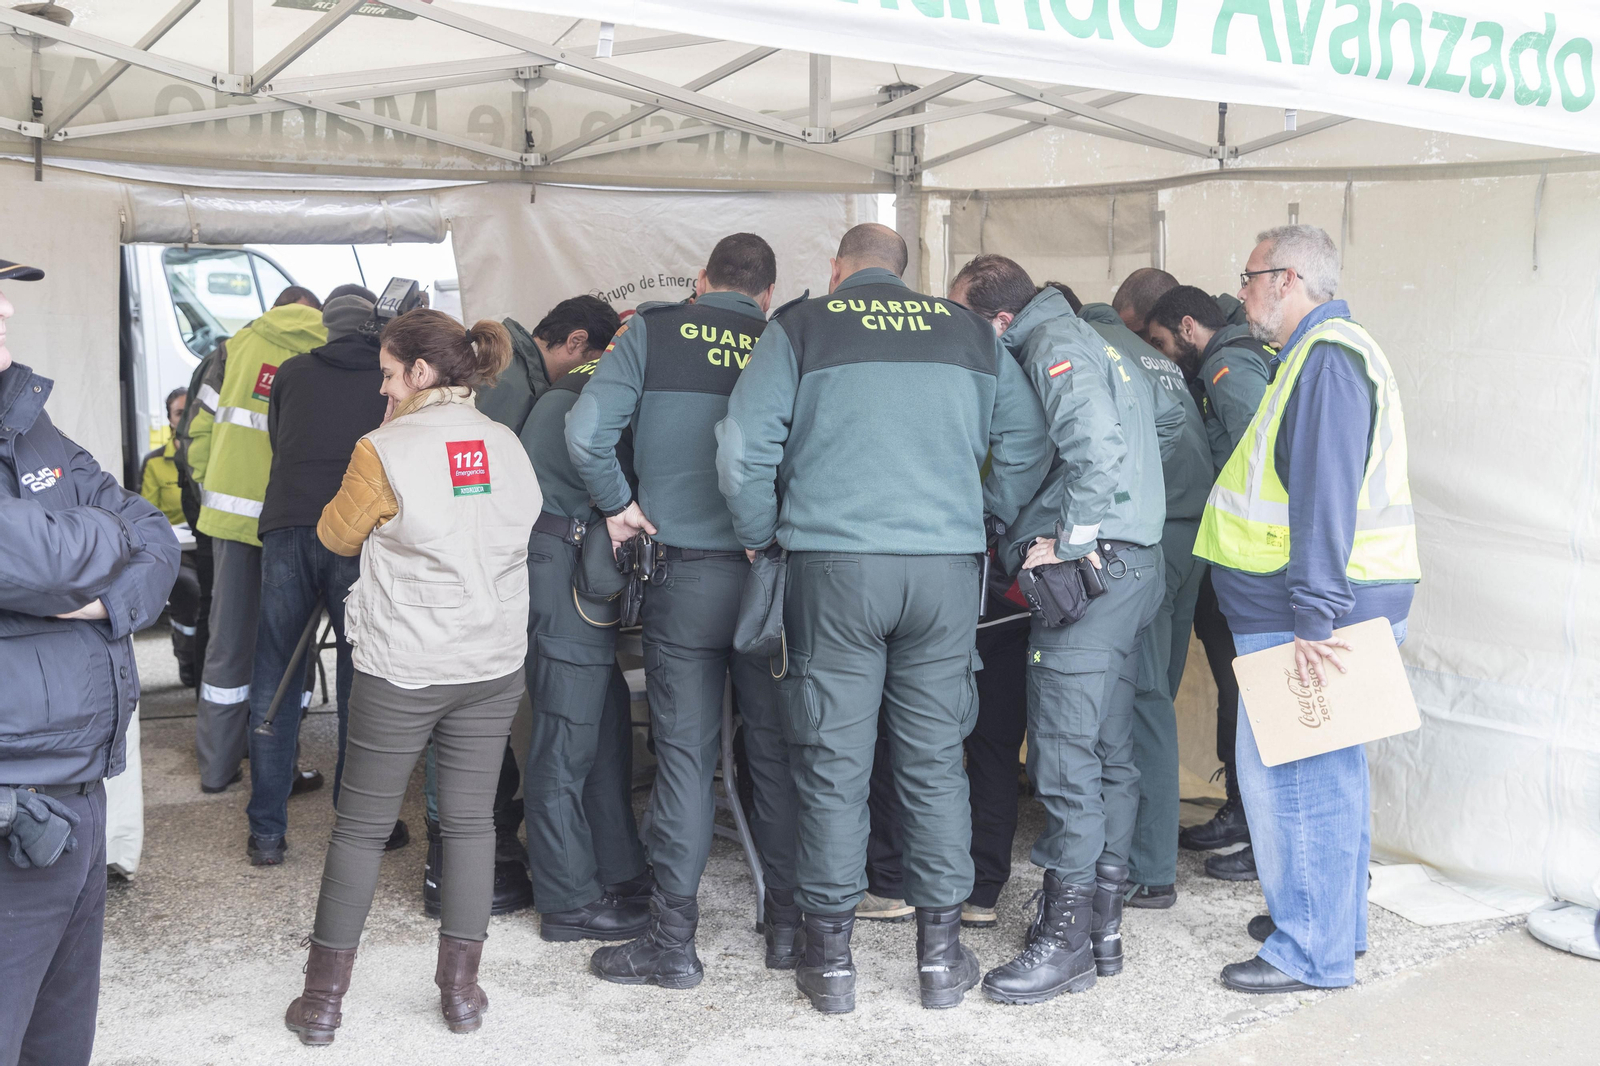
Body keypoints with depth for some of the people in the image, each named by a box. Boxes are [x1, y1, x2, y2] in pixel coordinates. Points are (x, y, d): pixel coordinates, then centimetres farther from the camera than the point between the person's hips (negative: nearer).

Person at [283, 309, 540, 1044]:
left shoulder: (387, 451, -12)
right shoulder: (508, 446, 3)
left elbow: (338, 535, 3)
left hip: (401, 667, -4)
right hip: (494, 663, 4)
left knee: (362, 825, 7)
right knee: (470, 819, 11)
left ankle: (324, 996, 14)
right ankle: (461, 990, 16)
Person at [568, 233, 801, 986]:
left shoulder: (653, 331, 1)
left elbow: (586, 430, -10)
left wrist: (617, 503, 3)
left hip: (685, 572, -1)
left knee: (684, 754, 4)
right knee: (777, 751, 10)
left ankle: (672, 940, 9)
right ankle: (788, 923, 19)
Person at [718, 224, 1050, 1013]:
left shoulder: (801, 329, 4)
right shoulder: (971, 334, 13)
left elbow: (742, 452, -2)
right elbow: (1028, 445, 13)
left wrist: (763, 538, 10)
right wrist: (988, 524, 21)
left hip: (833, 563, -2)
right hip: (946, 569, 2)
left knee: (833, 765, 5)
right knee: (934, 761, 10)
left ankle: (830, 955, 13)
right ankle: (941, 952, 17)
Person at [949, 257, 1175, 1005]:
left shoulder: (1055, 345, -9)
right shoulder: (1091, 342, 20)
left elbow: (1096, 446, -25)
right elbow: (1169, 422, 28)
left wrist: (1065, 538, -18)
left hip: (1088, 571, -11)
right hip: (1130, 566, 11)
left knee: (1065, 756, -7)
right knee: (1109, 752, 13)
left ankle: (1067, 939, -2)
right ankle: (1103, 920, 20)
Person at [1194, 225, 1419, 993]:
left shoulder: (1327, 358, -15)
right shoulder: (1325, 353, 20)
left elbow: (1326, 496, -23)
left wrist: (1312, 615, -26)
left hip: (1308, 611, -11)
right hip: (1329, 605, 11)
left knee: (1285, 772, -6)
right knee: (1327, 769, 18)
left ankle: (1312, 952, 2)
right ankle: (1337, 923, 30)